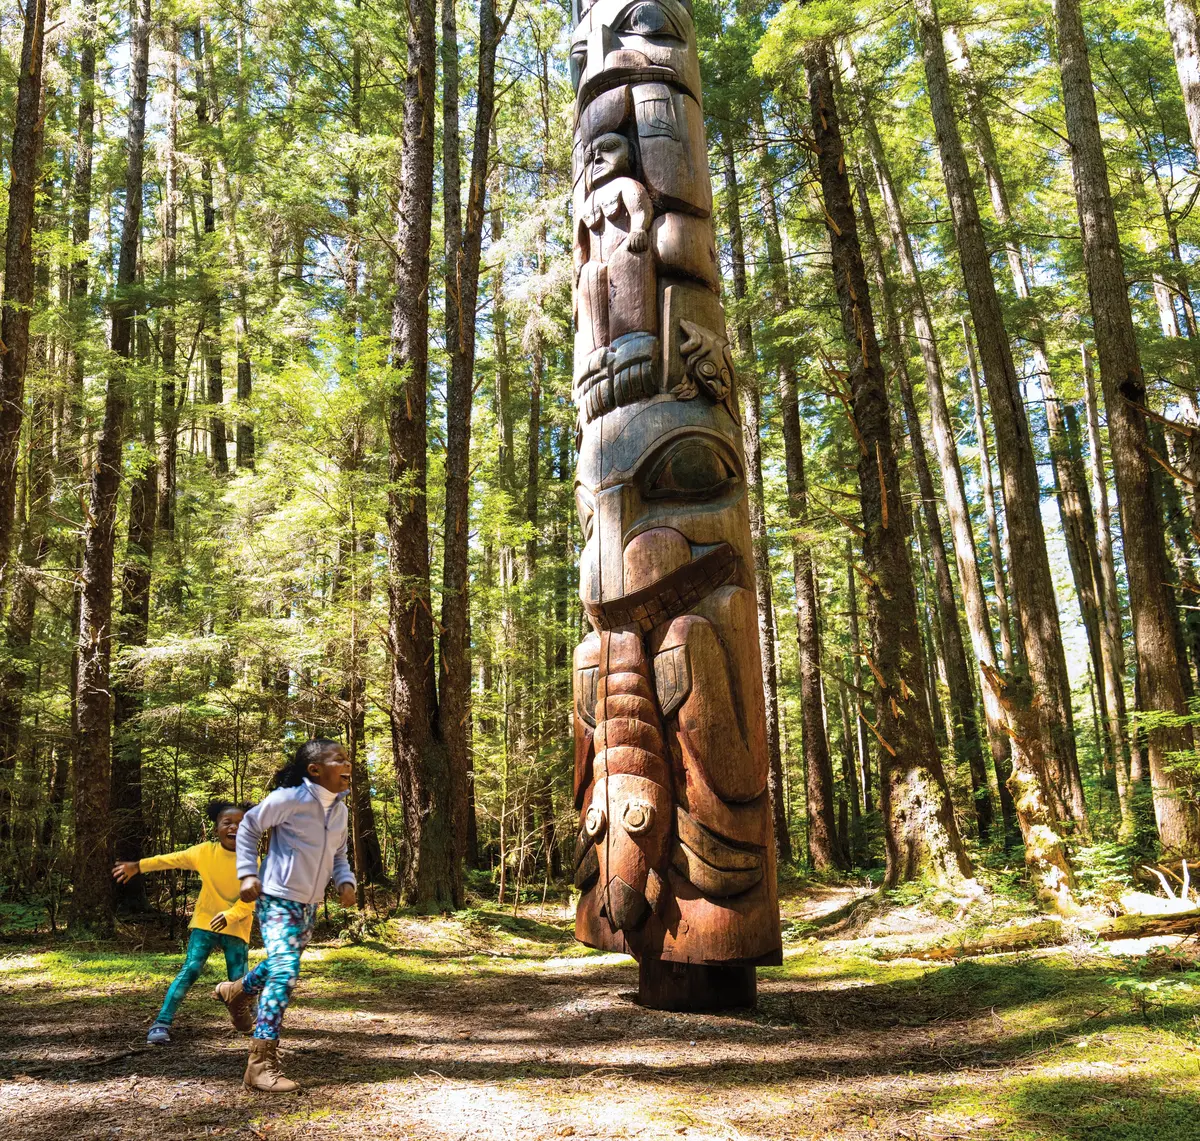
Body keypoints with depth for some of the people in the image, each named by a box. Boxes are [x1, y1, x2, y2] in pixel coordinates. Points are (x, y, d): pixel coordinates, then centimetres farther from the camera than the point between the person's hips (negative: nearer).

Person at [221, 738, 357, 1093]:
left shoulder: (340, 811, 2)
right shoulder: (288, 799, -18)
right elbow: (248, 827, -5)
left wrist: (345, 881, -4)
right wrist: (248, 873, -12)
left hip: (309, 905, 8)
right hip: (278, 899, -8)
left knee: (284, 965, 24)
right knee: (285, 971, -20)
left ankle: (236, 991, 55)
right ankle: (261, 1063, -15)